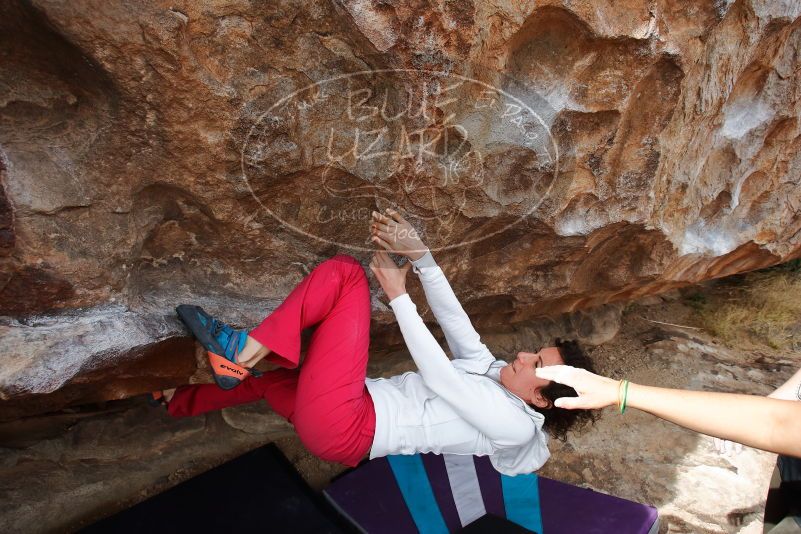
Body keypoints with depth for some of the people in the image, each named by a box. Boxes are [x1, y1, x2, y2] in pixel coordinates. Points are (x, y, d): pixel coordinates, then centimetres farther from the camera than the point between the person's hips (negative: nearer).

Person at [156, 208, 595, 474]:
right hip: (346, 425, 8)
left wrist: (398, 295, -9)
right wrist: (419, 254, -8)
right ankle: (176, 402, 44)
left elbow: (438, 378, -14)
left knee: (344, 273, -15)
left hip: (344, 433, -8)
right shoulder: (491, 369, 14)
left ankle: (244, 348, -13)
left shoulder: (514, 424, -9)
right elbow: (452, 317, 5)